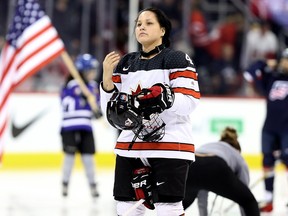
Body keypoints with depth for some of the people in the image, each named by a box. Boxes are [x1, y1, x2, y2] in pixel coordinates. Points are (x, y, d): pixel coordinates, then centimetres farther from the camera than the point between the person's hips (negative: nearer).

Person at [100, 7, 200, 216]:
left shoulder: (177, 60, -2)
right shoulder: (125, 64, 15)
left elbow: (189, 102, -13)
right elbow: (111, 110, 12)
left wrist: (163, 96, -28)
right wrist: (107, 78, -3)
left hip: (170, 145, -6)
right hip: (131, 146, 6)